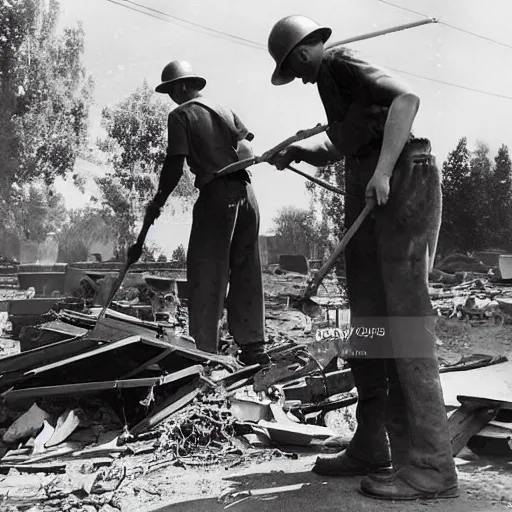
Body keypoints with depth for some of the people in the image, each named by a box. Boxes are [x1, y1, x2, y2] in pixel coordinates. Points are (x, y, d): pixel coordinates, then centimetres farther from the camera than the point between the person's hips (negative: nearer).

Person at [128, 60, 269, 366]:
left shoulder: (181, 115, 1)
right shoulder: (224, 109, 19)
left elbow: (175, 166, -6)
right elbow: (247, 151, 9)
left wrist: (157, 203, 3)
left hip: (216, 194, -6)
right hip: (245, 191, 6)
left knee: (206, 275, 0)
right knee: (247, 272, 10)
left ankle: (205, 351, 1)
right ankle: (254, 346, 14)